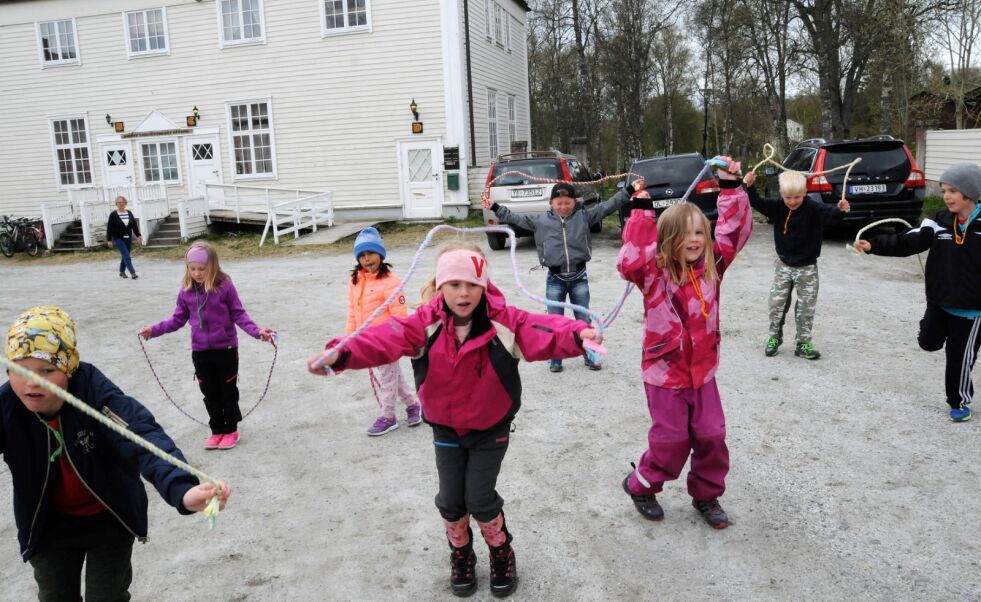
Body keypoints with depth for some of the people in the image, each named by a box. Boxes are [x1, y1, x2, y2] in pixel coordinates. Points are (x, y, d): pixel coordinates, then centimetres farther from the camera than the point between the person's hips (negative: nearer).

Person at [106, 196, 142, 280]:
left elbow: (134, 225, 9)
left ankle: (122, 272, 27)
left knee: (125, 256, 12)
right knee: (126, 256, -13)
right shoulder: (113, 215, -7)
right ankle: (133, 272, -18)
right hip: (118, 239, -5)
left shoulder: (129, 213, 5)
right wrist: (109, 240, -9)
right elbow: (109, 228, -7)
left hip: (128, 238, 5)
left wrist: (138, 235, 3)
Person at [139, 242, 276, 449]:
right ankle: (217, 430, 26)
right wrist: (154, 330, 2)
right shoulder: (186, 291, -1)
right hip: (200, 351, 3)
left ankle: (231, 430, 23)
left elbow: (239, 314, -8)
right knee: (210, 393, 12)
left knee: (228, 391, 9)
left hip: (226, 349, -3)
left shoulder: (225, 286, -12)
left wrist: (257, 331, -20)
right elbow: (178, 319, 8)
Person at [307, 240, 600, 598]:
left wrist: (577, 336, -60)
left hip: (491, 428, -2)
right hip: (446, 428, 2)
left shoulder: (504, 321, -22)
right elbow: (386, 338, -32)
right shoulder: (426, 323, -18)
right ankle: (461, 555, 37)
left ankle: (501, 554, 30)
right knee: (451, 500, 6)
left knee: (480, 498, -1)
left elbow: (541, 331, -38)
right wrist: (341, 353, -51)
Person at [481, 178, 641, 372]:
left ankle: (590, 356, 23)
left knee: (584, 320, 9)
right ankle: (555, 359, 21)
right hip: (555, 279, 0)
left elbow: (607, 206, -1)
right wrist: (494, 207, 1)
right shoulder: (540, 220, 1)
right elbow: (515, 218, 5)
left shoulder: (584, 216, 1)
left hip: (579, 277, 0)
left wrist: (629, 191, -6)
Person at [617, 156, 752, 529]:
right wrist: (642, 212, -35)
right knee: (671, 439, 5)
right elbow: (628, 263, -36)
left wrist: (730, 186, -7)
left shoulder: (711, 266, -1)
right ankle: (641, 485, 31)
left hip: (703, 370, 5)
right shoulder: (655, 272, -16)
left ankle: (707, 495, 32)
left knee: (712, 436, 10)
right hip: (665, 373, -5)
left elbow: (735, 231, 0)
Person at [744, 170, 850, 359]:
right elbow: (757, 203, -16)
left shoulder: (813, 208, -17)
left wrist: (840, 210, -56)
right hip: (783, 265, 2)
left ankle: (803, 344, 16)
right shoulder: (777, 207, -7)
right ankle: (774, 337, 26)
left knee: (806, 308, 5)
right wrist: (750, 187, -35)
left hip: (807, 267, -2)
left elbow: (829, 214, -33)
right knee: (776, 304, 7)